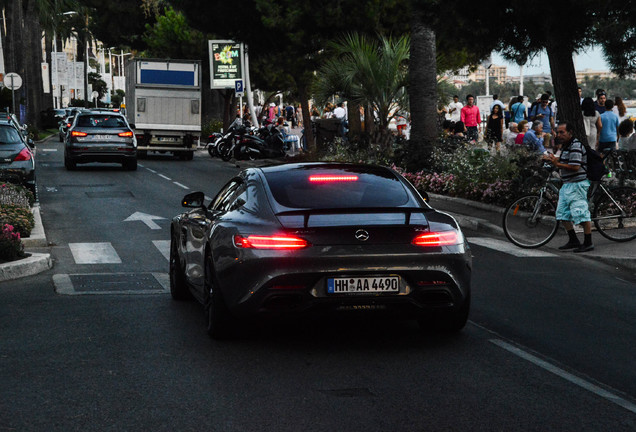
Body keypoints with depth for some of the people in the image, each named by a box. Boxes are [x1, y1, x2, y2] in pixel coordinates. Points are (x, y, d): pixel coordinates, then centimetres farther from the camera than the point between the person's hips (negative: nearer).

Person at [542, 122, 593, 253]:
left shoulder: (576, 146, -15)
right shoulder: (566, 146, 17)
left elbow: (575, 167, -23)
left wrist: (557, 164, -20)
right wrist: (552, 159, 8)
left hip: (577, 184, -11)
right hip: (567, 184, 11)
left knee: (581, 213, -9)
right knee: (563, 213, 12)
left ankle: (588, 243, -3)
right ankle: (573, 240, 19)